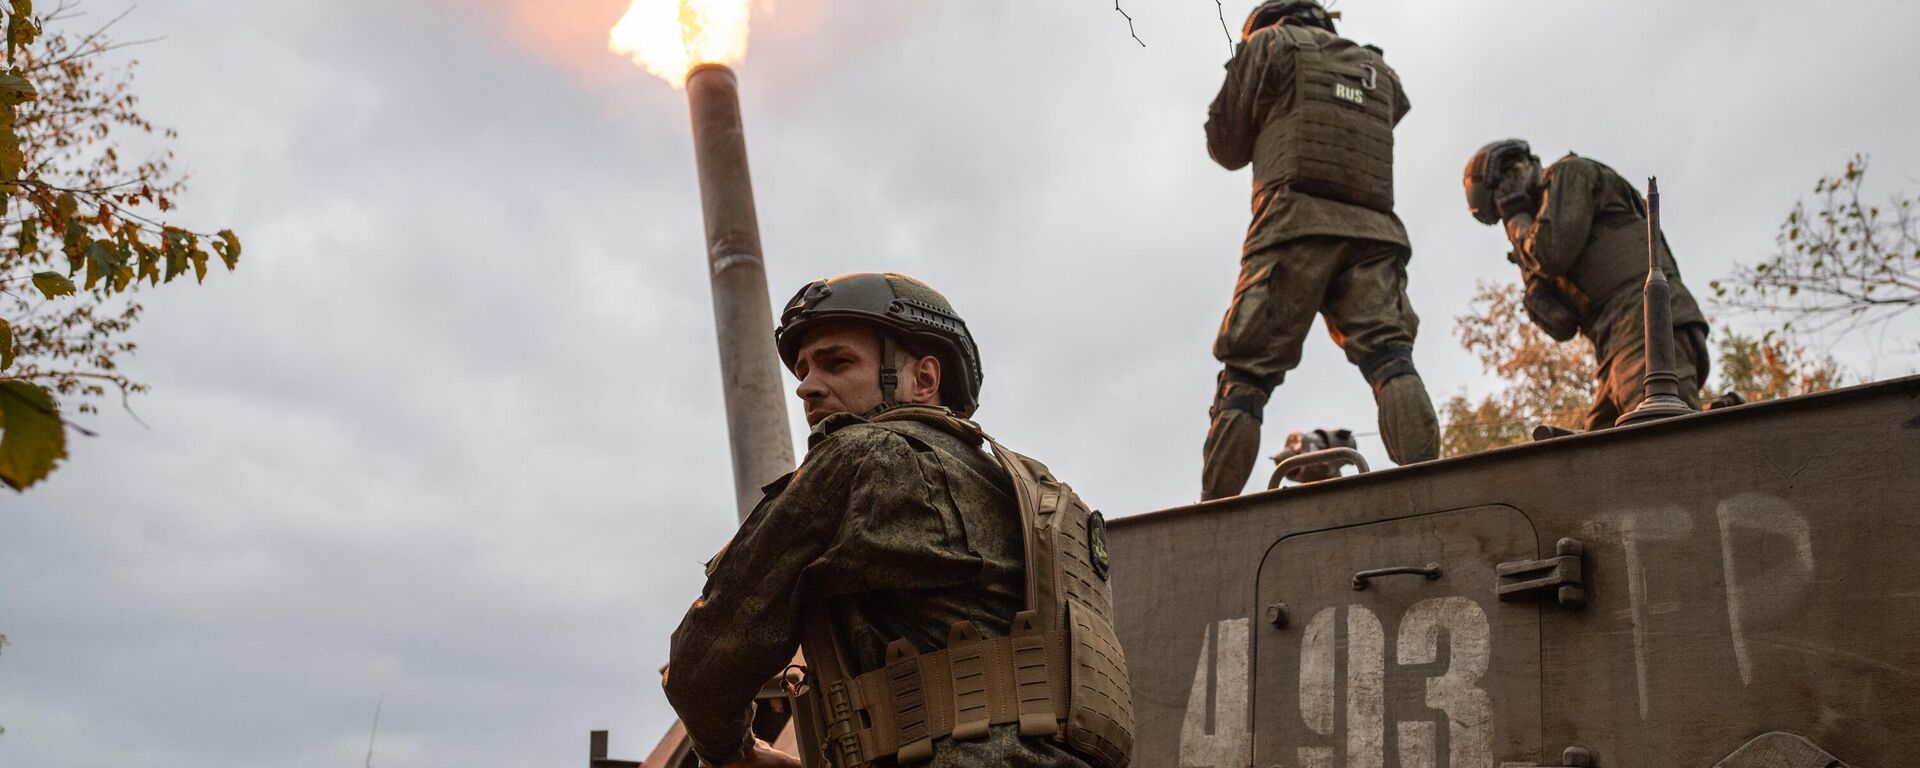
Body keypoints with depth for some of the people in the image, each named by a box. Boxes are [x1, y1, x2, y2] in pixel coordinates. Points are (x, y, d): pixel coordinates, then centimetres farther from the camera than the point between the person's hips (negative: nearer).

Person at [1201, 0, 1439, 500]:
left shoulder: (1269, 43, 15)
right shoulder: (1380, 71, 30)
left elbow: (1226, 147, 18)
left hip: (1297, 225, -4)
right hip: (1373, 232, 4)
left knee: (1246, 374, -5)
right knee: (1389, 356, -10)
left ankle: (1213, 509, -11)